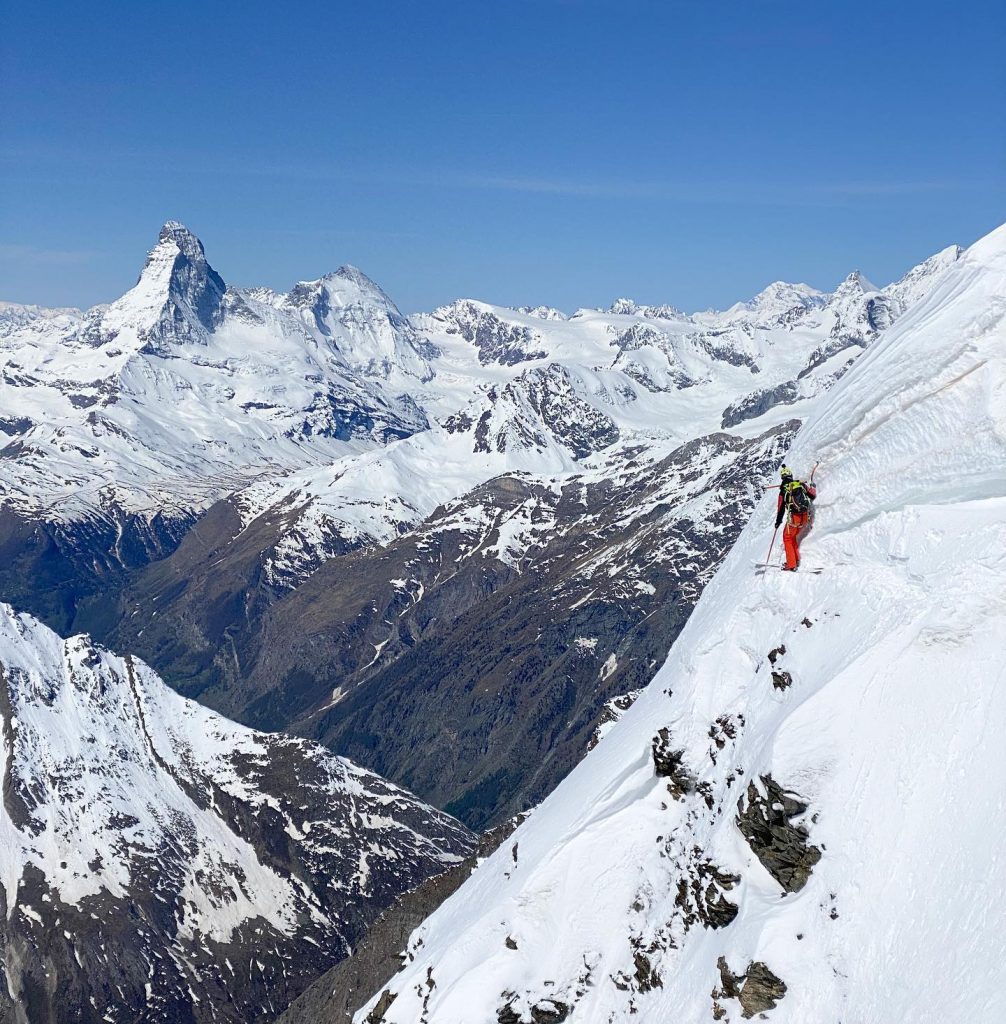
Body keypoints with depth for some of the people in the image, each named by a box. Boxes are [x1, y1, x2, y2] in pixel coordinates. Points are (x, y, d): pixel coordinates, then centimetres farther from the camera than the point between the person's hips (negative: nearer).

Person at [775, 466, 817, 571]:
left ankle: (791, 564, 2)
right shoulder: (801, 484, 2)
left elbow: (781, 507, -2)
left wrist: (778, 521, 11)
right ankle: (796, 560, 26)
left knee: (787, 538, 10)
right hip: (805, 516, 5)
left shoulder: (783, 490, -7)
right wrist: (813, 487, 34)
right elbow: (813, 495, 12)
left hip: (794, 517, -5)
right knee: (793, 536, 24)